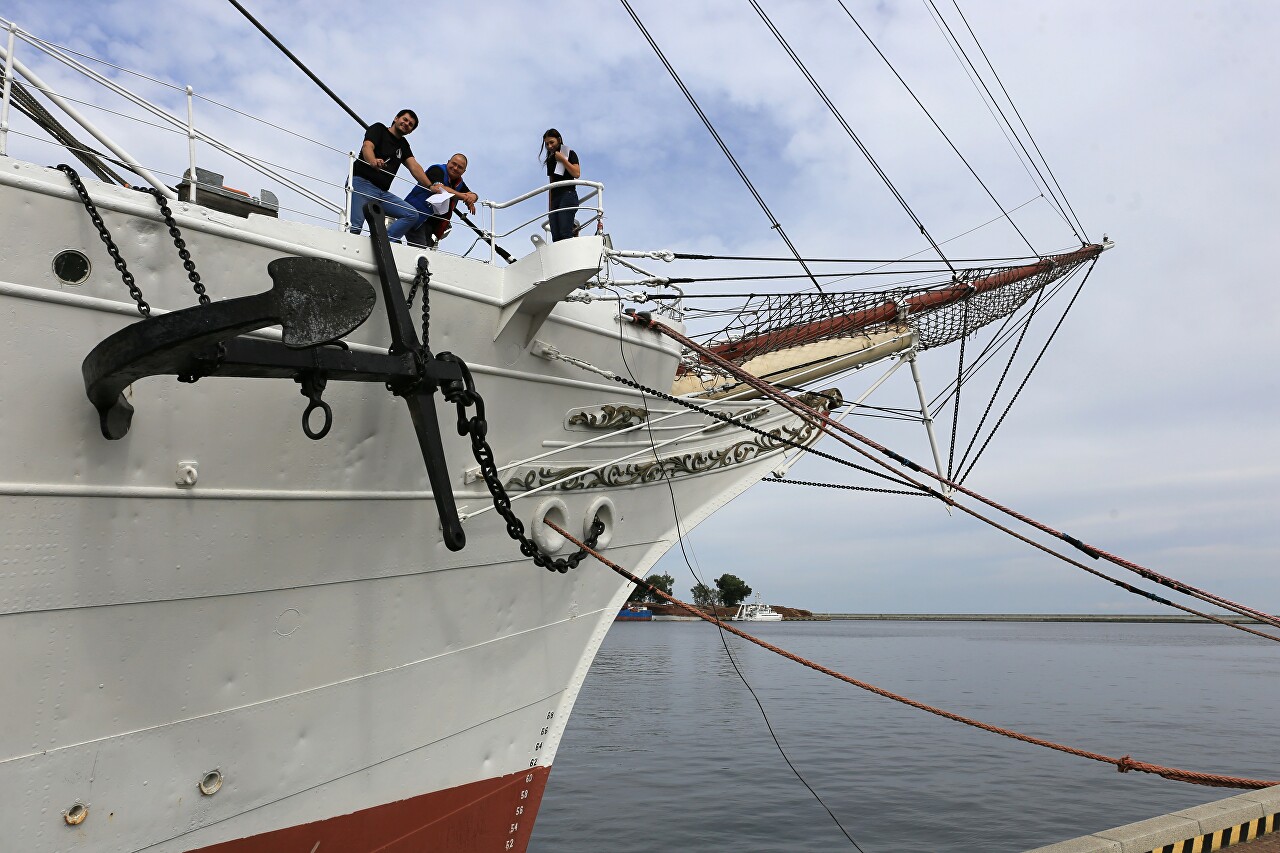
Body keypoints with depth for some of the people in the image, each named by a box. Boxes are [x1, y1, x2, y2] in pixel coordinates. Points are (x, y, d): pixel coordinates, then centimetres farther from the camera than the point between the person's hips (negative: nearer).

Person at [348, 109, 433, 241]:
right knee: (354, 227, -23)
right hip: (362, 183, -6)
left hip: (382, 192, 6)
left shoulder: (403, 144, 24)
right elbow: (367, 147, -12)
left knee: (412, 215, -13)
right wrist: (373, 161, -37)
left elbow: (414, 166, 8)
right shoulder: (379, 129, 8)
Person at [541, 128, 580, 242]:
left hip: (568, 195, -6)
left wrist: (562, 159, -5)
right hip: (554, 197, 6)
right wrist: (550, 206, 15)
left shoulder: (570, 153, 6)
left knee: (565, 233, -22)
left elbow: (577, 174, -9)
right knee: (556, 237, -8)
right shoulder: (550, 159, 23)